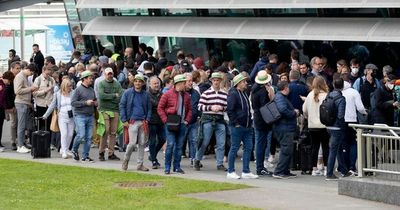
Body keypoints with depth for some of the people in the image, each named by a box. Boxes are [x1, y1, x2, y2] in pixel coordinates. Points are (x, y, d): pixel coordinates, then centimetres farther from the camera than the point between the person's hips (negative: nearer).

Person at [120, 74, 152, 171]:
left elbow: (149, 108, 14)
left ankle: (140, 164, 14)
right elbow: (122, 106, 1)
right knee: (132, 143, -10)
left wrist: (147, 119, 1)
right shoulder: (127, 93, 0)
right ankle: (125, 160, 11)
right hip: (132, 122, -3)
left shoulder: (146, 94, 8)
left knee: (142, 143, 5)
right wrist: (124, 120, -5)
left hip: (143, 122, 3)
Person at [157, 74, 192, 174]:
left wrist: (187, 120, 4)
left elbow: (189, 109, 18)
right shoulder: (167, 94, -4)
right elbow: (160, 108, -2)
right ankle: (167, 167, -1)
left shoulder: (186, 96, 11)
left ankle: (177, 167, 15)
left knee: (179, 146, 7)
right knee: (170, 144, -9)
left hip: (182, 124, 5)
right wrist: (166, 120, -9)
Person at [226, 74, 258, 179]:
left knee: (248, 147, 6)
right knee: (234, 148, -2)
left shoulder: (244, 94, 17)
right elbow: (230, 110, -16)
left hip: (247, 126, 9)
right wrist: (235, 123, -17)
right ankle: (230, 171, 5)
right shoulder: (233, 94, -11)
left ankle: (246, 171, 10)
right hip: (237, 127, -9)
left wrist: (250, 121, 17)